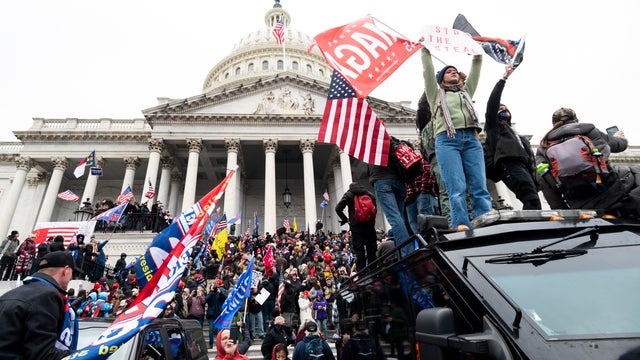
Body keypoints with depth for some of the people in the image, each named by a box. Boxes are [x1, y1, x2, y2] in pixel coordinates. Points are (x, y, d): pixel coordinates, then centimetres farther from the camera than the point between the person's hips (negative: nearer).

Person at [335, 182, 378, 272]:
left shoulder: (348, 194, 4)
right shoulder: (369, 193, 15)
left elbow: (338, 208, -5)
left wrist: (345, 219, 5)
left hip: (356, 225, -3)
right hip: (369, 224, 3)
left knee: (359, 249, -2)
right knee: (371, 248, 8)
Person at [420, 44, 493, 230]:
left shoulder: (466, 91, 35)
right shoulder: (436, 94, 25)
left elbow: (475, 70, 33)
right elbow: (428, 72, 19)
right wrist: (425, 50, 22)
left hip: (471, 139, 3)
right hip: (447, 140, -3)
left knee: (480, 188, -10)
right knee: (457, 189, -18)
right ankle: (462, 229, -24)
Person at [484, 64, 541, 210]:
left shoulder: (517, 136, 39)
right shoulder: (493, 125, 23)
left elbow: (529, 156, 29)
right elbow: (492, 102, 9)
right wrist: (504, 77, 9)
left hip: (523, 165, 6)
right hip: (509, 164, -6)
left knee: (532, 200, -10)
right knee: (531, 200, -27)